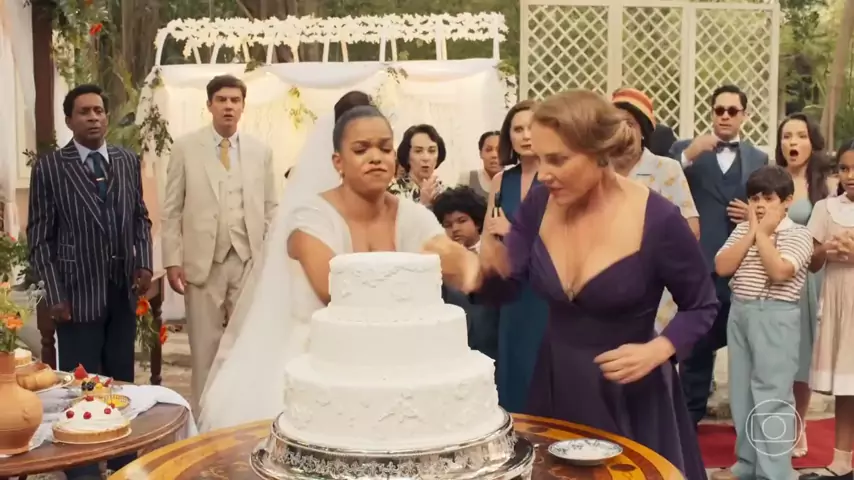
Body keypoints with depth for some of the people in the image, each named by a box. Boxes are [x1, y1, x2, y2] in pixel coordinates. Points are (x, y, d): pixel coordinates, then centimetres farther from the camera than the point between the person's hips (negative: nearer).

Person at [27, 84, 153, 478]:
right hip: (78, 293, -4)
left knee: (121, 380, 13)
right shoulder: (49, 167, -5)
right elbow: (39, 237, -5)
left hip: (123, 290, 4)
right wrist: (54, 294, -10)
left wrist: (144, 264, 0)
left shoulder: (128, 161, 7)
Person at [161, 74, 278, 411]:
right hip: (203, 261, -1)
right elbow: (172, 210, 2)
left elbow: (271, 209, 9)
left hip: (249, 260, 1)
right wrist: (172, 260, -4)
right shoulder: (185, 148, 2)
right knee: (205, 346, 5)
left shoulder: (261, 151, 8)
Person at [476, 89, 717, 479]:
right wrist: (487, 269, -25)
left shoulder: (658, 220, -20)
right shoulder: (539, 204, -8)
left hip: (630, 396, -4)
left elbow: (702, 306, -6)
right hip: (554, 385, 4)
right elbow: (504, 289, -3)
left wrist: (657, 350, -22)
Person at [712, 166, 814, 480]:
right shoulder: (742, 230, 11)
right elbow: (721, 267, -2)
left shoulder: (798, 234, -5)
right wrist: (751, 232, -5)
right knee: (741, 392, 13)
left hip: (774, 317, -6)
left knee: (772, 396, -6)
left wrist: (763, 234, -11)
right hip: (740, 313, 7)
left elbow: (779, 271, -21)